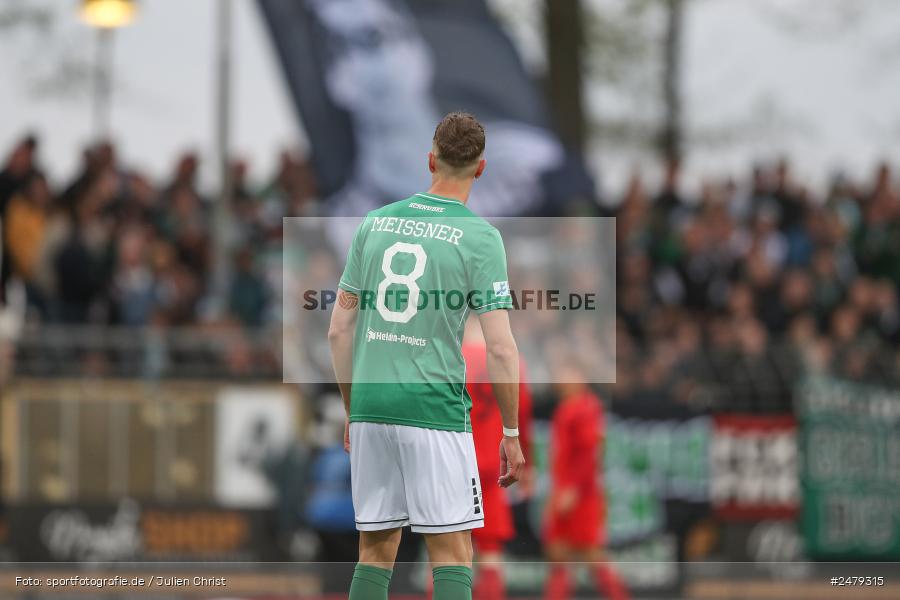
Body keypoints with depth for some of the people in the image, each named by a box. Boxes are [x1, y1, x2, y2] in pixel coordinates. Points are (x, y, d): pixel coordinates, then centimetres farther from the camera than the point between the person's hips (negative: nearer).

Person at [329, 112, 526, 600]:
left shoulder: (374, 223, 8)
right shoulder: (480, 238, -4)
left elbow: (339, 330, 11)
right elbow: (500, 349, -8)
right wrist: (511, 434, 1)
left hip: (370, 409, 4)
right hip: (436, 412, -4)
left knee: (375, 551, 11)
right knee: (452, 556, -2)